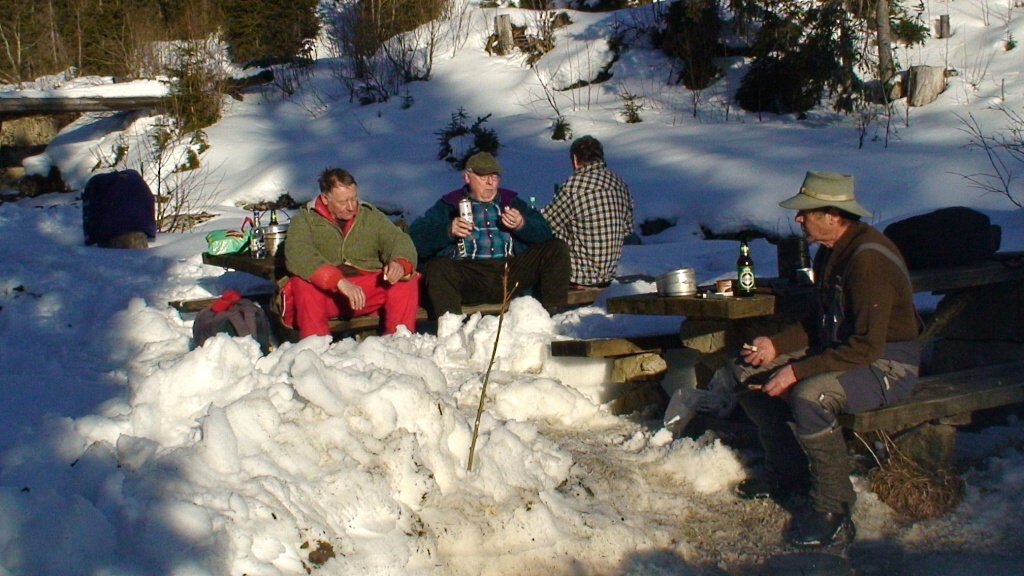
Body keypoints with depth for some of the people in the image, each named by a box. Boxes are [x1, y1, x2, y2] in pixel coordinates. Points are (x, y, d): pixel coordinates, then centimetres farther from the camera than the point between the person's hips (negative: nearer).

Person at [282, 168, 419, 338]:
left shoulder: (372, 216, 12)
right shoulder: (305, 219, -1)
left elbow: (399, 240, 2)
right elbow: (297, 257, -20)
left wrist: (400, 263, -25)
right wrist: (339, 281, -34)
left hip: (369, 289, 3)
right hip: (325, 291, -3)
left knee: (408, 281, -19)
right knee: (303, 284, -33)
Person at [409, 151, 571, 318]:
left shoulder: (513, 202, 27)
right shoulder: (449, 206, 20)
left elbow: (544, 233, 18)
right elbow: (416, 235, 6)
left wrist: (522, 225, -3)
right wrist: (448, 231, -11)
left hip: (510, 274, 3)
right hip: (467, 276, -3)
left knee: (557, 248, -12)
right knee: (437, 267, -33)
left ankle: (551, 315, -19)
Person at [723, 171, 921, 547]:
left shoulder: (869, 260, -26)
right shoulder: (832, 251, 5)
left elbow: (867, 347, -29)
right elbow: (819, 321, 16)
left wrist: (796, 371, -27)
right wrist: (776, 344, -1)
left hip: (887, 365, -10)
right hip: (841, 347, 10)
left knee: (809, 395, -37)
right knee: (744, 371, 3)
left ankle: (833, 508, -19)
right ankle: (787, 471, 13)